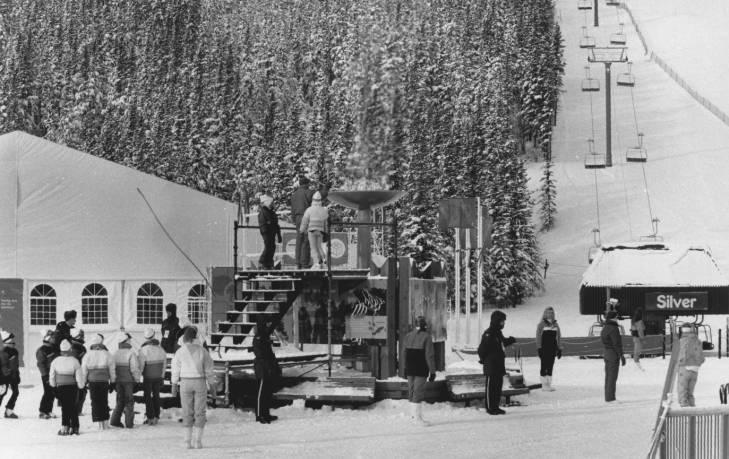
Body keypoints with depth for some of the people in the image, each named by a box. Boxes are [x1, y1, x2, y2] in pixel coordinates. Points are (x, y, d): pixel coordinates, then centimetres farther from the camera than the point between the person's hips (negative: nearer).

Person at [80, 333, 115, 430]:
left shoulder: (88, 356, -6)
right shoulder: (107, 354, -4)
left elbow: (84, 370, -1)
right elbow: (112, 369, 3)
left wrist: (83, 382, 9)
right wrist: (112, 382, 13)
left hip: (92, 382, -1)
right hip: (104, 381, 1)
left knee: (95, 402, 5)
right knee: (104, 401, 14)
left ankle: (99, 423, -3)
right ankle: (105, 422, 16)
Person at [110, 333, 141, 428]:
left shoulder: (115, 354, 3)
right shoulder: (131, 354, -13)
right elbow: (134, 369, -15)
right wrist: (138, 379, -3)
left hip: (118, 381, 4)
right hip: (128, 381, -4)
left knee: (120, 401, 15)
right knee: (129, 401, 6)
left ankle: (115, 420, 6)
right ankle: (129, 423, 7)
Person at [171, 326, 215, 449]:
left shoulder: (180, 352, -5)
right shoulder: (202, 351, -3)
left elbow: (176, 370, -3)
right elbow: (208, 370, 0)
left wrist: (174, 385, 6)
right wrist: (211, 385, 7)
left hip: (185, 383, 0)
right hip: (200, 382, 0)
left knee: (187, 413, 7)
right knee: (200, 413, 5)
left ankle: (188, 441, 4)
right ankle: (197, 441, 0)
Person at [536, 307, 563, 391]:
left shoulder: (555, 325, 12)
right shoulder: (541, 324, -3)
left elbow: (558, 337, 14)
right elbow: (538, 337, -6)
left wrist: (559, 349, 10)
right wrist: (539, 348, -12)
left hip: (552, 349, 5)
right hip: (544, 349, -5)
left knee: (550, 366, 7)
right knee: (544, 366, -2)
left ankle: (549, 384, 12)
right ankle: (544, 385, 0)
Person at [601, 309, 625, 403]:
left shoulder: (605, 328, 11)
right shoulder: (613, 329, -18)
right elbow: (617, 344, -19)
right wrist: (622, 356, -16)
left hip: (606, 353, 9)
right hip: (613, 354, -9)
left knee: (608, 376, 13)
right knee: (612, 377, -6)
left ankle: (608, 397, 17)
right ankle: (610, 398, -6)